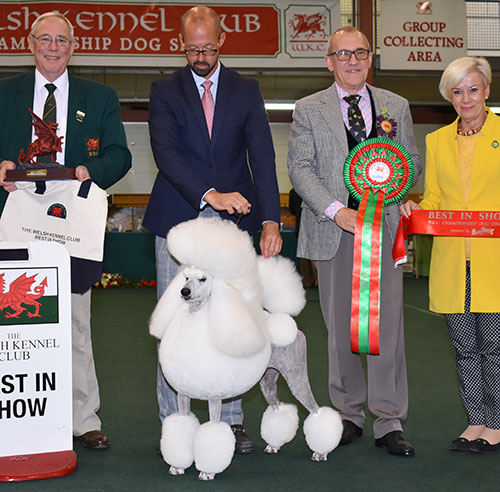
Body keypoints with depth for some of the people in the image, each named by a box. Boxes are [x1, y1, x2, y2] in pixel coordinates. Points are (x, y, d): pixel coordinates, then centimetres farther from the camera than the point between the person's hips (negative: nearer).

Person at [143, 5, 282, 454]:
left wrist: (270, 220, -17)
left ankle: (232, 421, 16)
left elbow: (263, 157, -4)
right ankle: (173, 424, 12)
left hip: (232, 220, 1)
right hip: (179, 220, -1)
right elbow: (165, 153, -12)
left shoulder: (246, 90, 6)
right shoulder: (165, 90, 3)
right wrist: (211, 194, -26)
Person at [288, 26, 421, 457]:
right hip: (333, 228, -1)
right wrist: (335, 209, -14)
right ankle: (350, 415, 19)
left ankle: (388, 423, 6)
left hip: (385, 226, 1)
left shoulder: (396, 106, 13)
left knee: (388, 324, -2)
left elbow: (413, 160, 15)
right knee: (340, 327, 5)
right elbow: (299, 167, -2)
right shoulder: (309, 109, 7)